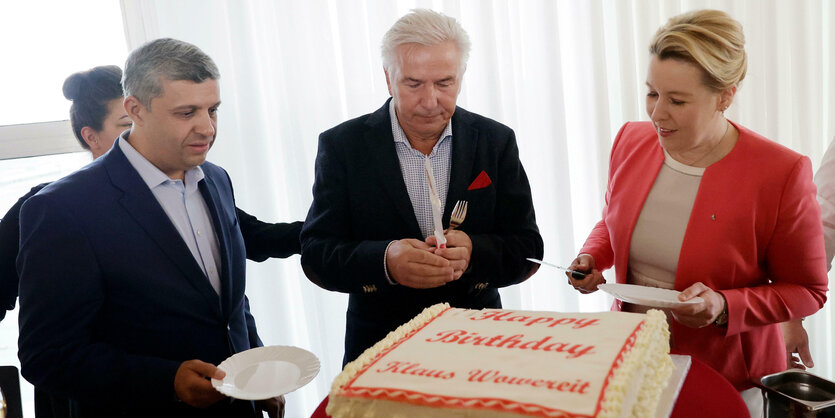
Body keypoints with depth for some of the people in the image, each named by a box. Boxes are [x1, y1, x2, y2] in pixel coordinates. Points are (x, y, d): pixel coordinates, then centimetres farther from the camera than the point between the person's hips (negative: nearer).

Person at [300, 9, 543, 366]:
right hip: (380, 349, -1)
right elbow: (315, 254, -4)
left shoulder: (496, 142, 2)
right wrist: (385, 260, -24)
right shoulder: (342, 145, -2)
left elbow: (528, 250, 1)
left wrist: (474, 252, -20)